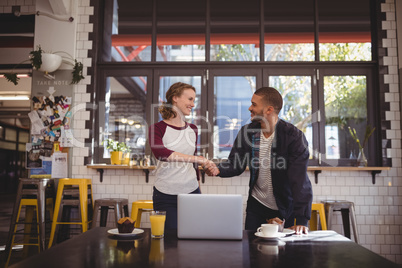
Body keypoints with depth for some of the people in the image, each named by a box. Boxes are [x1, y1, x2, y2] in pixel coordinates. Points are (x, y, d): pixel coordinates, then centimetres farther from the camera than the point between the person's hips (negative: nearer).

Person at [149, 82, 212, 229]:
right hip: (166, 196, -4)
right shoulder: (157, 128, -6)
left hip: (192, 192, 4)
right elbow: (160, 153, -26)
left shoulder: (192, 129, 11)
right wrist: (197, 158, -31)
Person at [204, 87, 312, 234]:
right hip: (256, 204, 3)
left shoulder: (294, 136, -20)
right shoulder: (247, 132, -6)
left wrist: (301, 219, -31)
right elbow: (236, 165, -2)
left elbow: (300, 180, -25)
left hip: (285, 207, -3)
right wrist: (218, 170, -25)